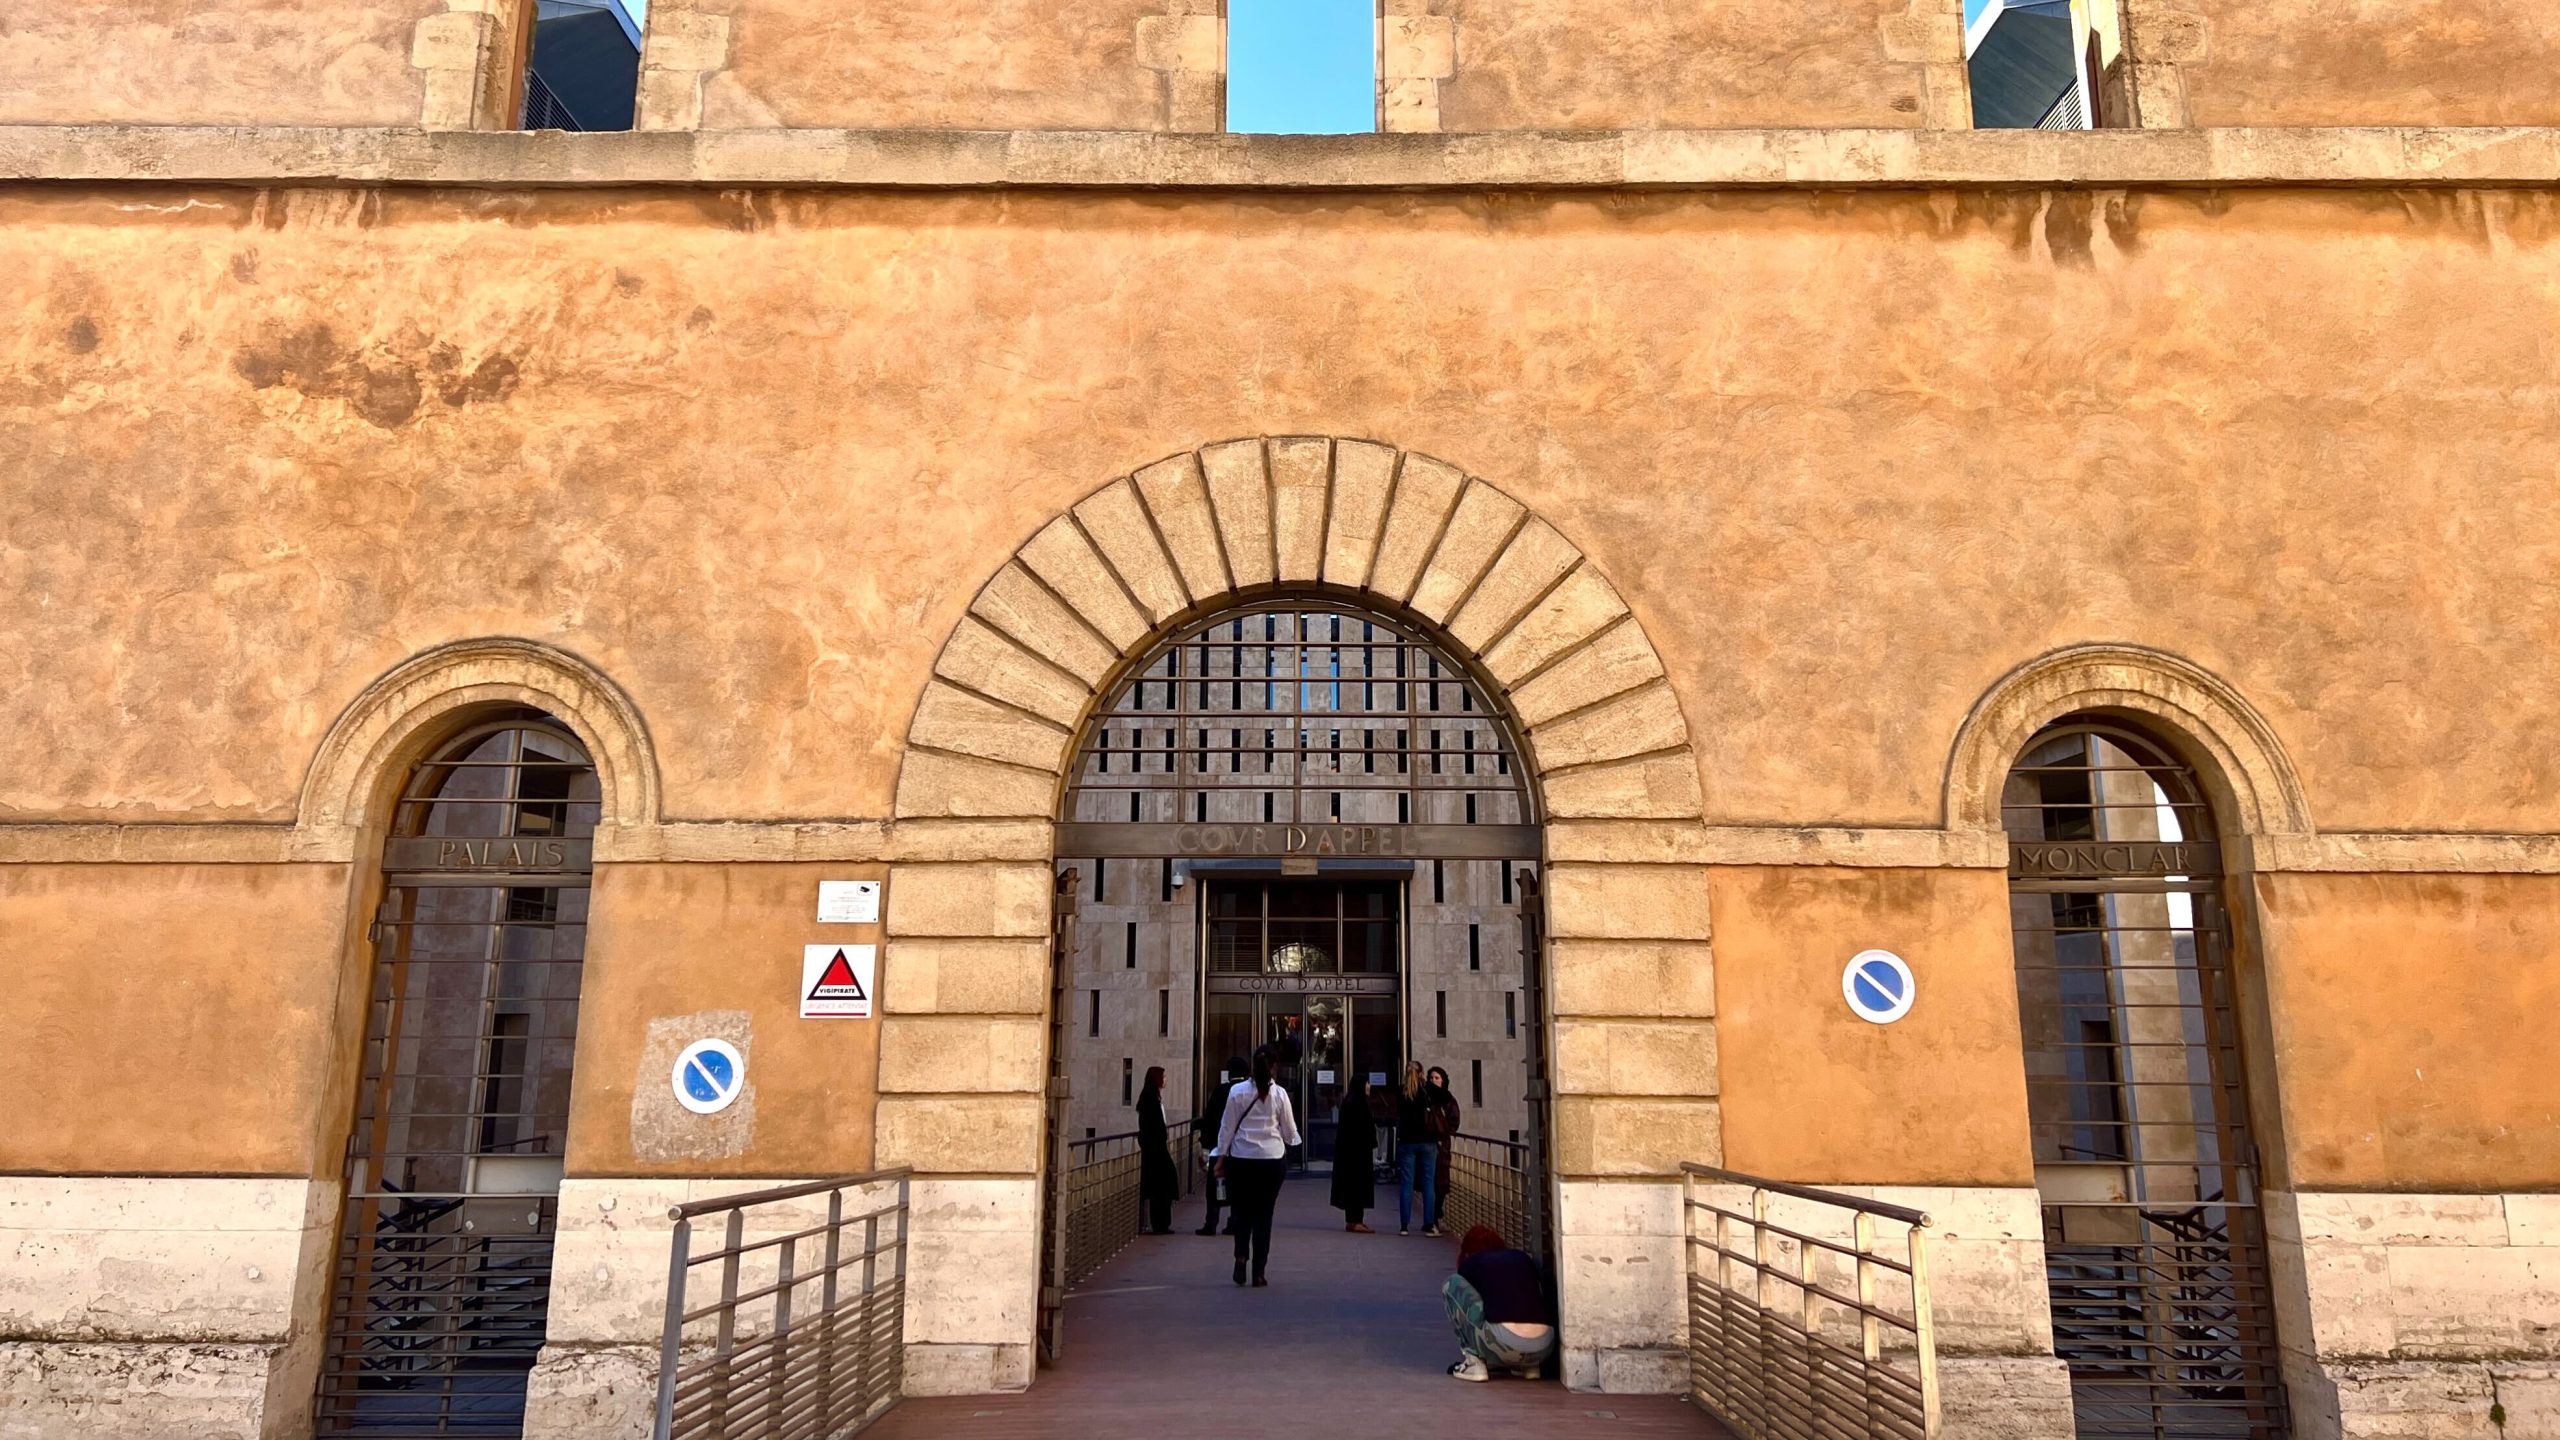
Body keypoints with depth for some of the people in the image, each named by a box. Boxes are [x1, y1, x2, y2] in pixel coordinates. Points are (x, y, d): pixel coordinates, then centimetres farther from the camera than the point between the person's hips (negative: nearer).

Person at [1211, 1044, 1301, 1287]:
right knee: (1264, 1214, 8)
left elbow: (1227, 1127, 0)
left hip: (1241, 1159, 0)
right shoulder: (1279, 1094, -5)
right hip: (1272, 1159, 0)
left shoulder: (1237, 1091, -5)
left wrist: (1221, 1156, 9)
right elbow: (1290, 1132, 3)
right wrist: (1297, 1140, 25)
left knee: (1243, 1211, 15)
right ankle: (1259, 1271, 8)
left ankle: (1241, 1255, -6)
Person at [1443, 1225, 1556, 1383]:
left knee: (1452, 1286, 16)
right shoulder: (1522, 1258, 28)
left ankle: (1474, 1362, 10)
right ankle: (1528, 1366, 20)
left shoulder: (1470, 1263, 19)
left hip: (1505, 1345, -5)